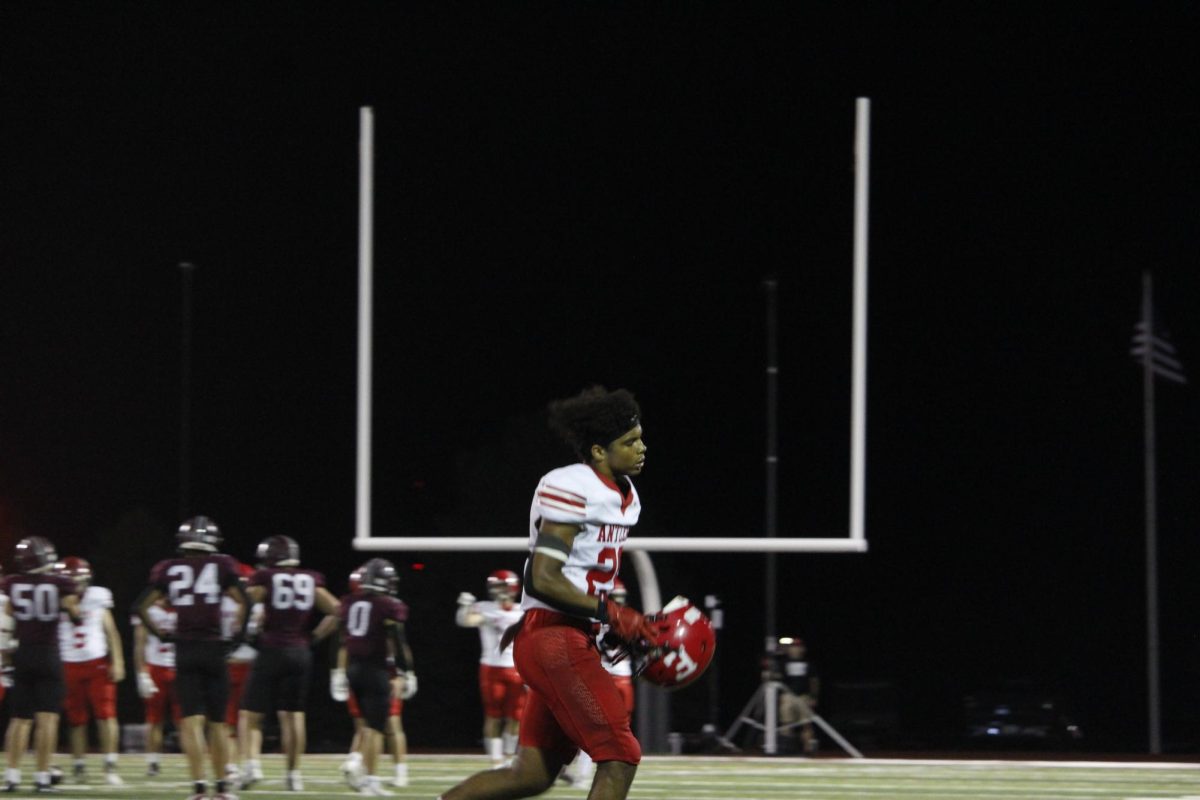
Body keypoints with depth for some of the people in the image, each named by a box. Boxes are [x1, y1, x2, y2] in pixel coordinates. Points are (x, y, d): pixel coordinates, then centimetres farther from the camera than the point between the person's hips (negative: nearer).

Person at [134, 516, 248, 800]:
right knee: (217, 721, 11)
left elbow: (140, 606, 5)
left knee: (192, 720, -3)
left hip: (184, 649, 0)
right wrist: (237, 633, 5)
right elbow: (244, 602, -5)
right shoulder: (222, 566, 1)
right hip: (214, 648, 0)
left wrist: (160, 634, 12)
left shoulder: (168, 570, 5)